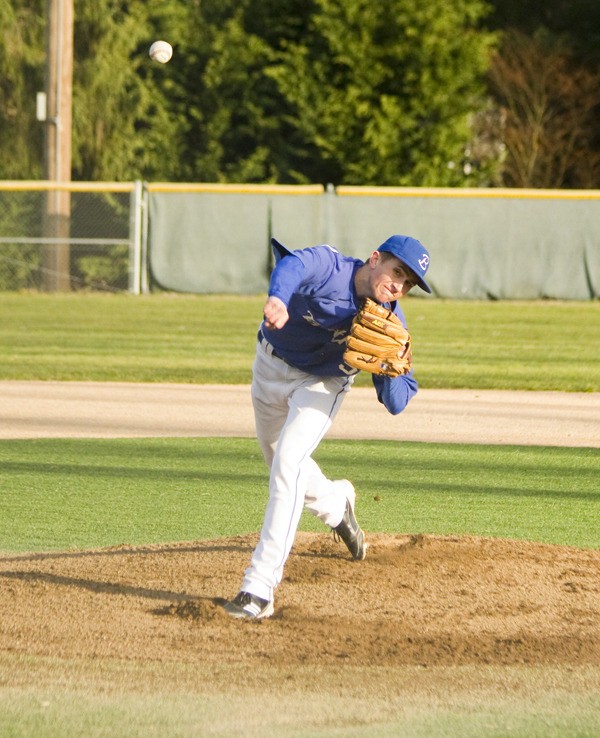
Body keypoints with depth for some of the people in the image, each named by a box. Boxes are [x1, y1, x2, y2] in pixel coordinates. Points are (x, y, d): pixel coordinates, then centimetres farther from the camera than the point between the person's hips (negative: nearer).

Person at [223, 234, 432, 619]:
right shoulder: (329, 267, -30)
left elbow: (396, 405, -21)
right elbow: (293, 266, -55)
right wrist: (278, 298, -78)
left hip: (321, 384, -1)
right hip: (271, 367, 1)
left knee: (287, 463, -23)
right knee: (281, 463, 20)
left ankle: (260, 588, -25)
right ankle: (336, 504, 55)